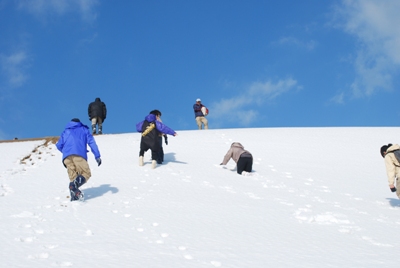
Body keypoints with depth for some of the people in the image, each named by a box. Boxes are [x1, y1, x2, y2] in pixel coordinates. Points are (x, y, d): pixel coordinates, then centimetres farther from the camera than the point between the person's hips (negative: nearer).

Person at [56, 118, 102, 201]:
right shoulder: (84, 130, 27)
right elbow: (91, 142, 12)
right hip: (79, 155, -3)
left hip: (66, 157, 3)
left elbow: (59, 145, 22)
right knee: (86, 173, -2)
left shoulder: (65, 131, 33)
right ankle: (75, 185, -33)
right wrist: (97, 156, 6)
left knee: (72, 176, 6)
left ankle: (74, 194, -19)